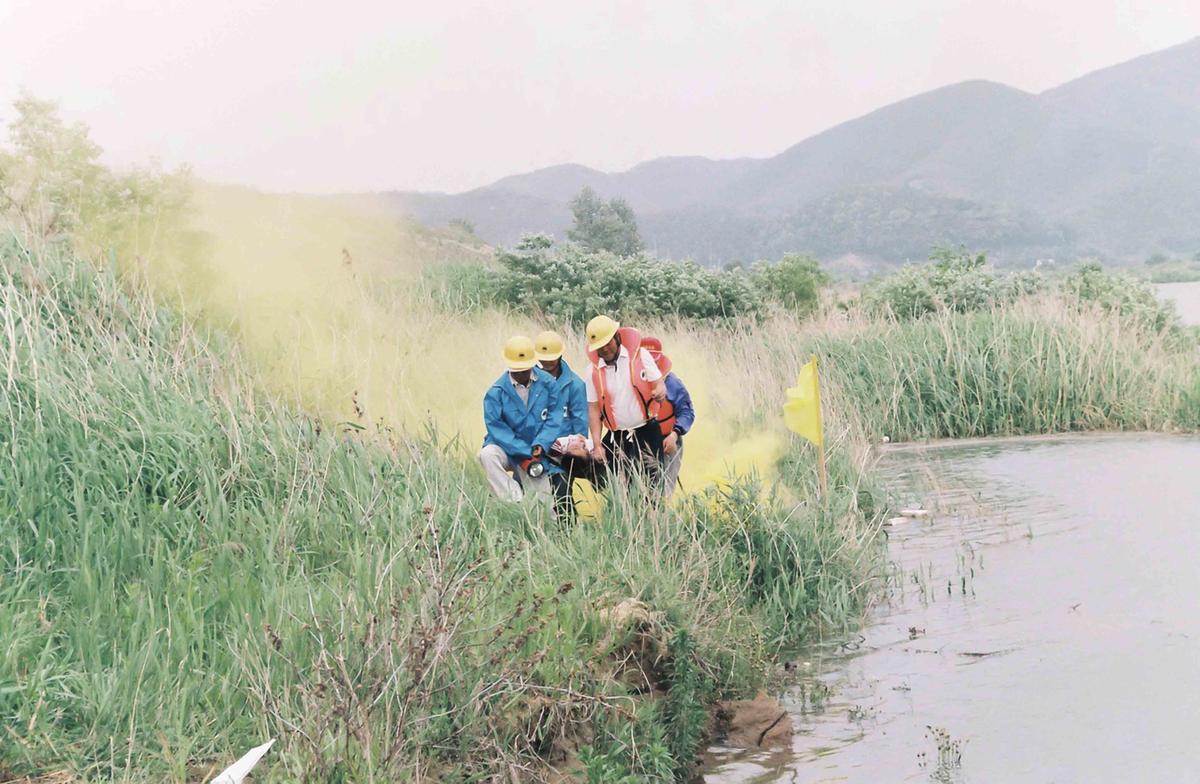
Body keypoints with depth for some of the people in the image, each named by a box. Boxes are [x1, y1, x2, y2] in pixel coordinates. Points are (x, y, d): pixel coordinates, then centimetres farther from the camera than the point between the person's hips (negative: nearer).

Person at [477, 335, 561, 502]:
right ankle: (515, 500, -25)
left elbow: (554, 418, -6)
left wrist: (540, 445, -21)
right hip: (507, 448, -1)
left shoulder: (547, 383, -6)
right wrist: (524, 453, -23)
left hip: (536, 452, 2)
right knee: (487, 454, -35)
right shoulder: (496, 392, -12)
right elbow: (497, 428, -15)